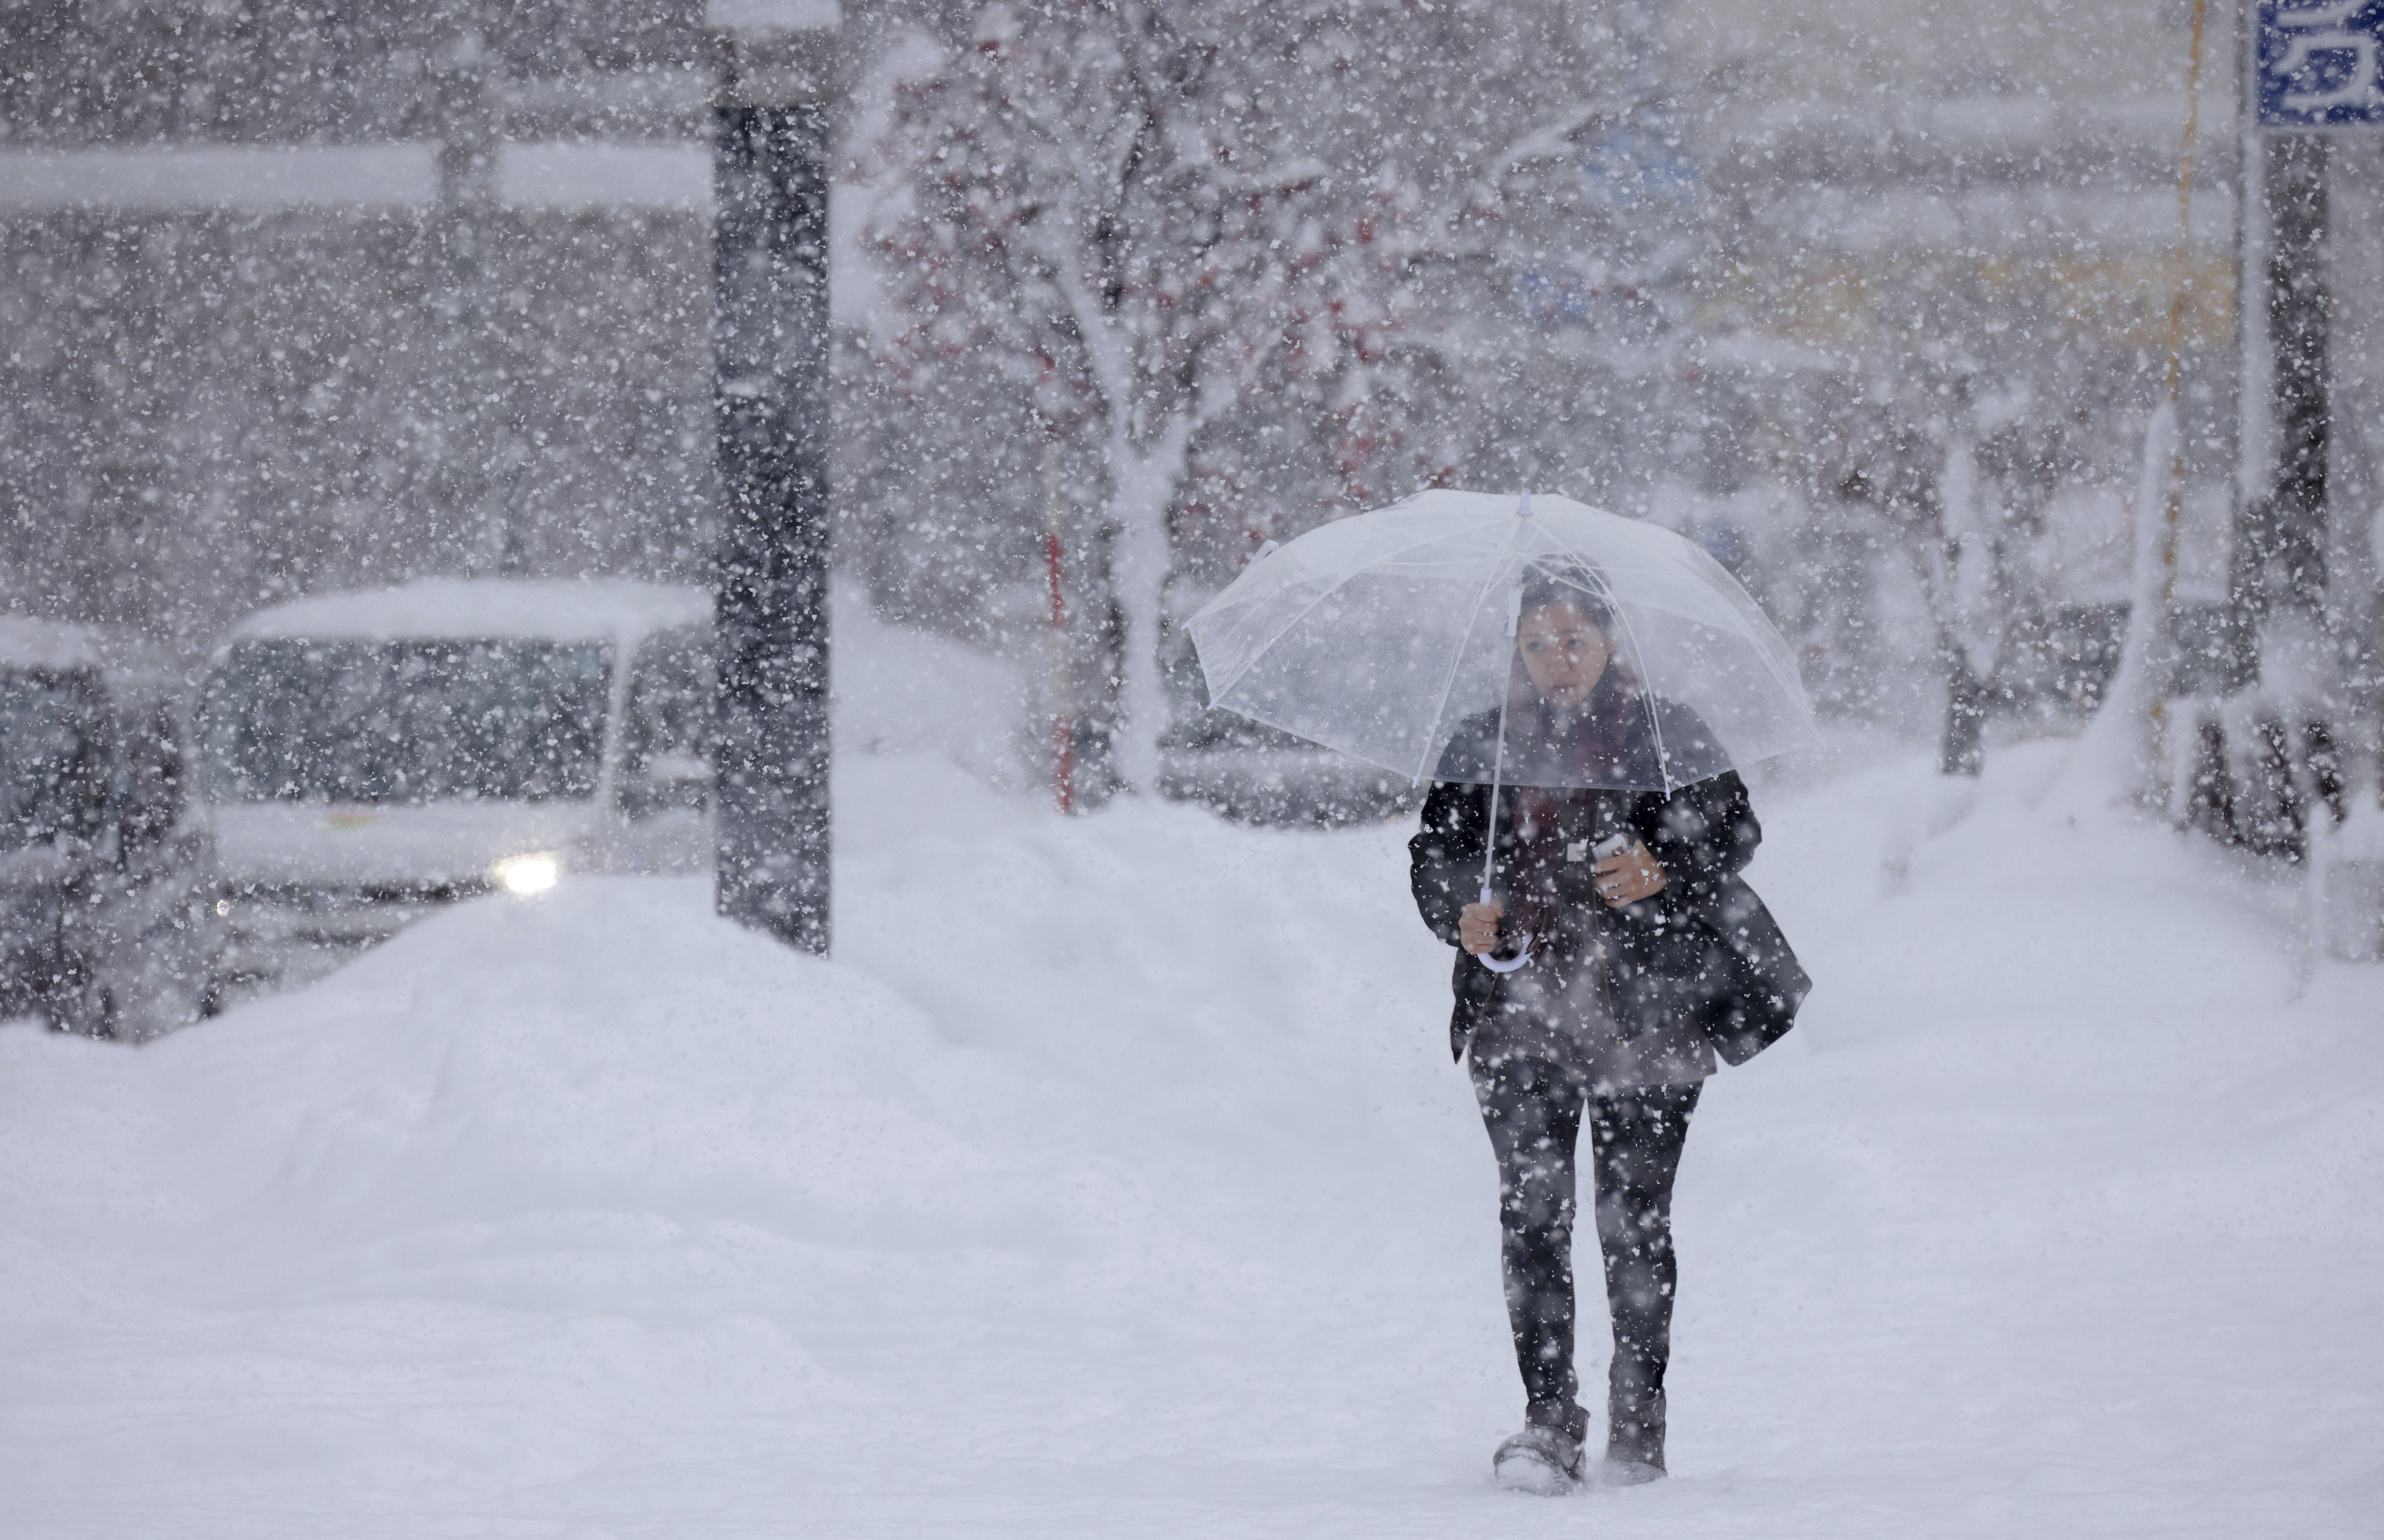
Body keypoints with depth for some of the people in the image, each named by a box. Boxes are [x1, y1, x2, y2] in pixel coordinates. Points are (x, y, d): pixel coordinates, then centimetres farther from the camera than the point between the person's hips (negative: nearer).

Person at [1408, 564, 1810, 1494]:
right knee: (1532, 1211, -8)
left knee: (1635, 1217, 0)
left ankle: (1638, 1426, 9)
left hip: (1647, 1012, -2)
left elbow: (1732, 829, 1)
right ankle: (1548, 1420, -7)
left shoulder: (1666, 734, 7)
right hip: (1521, 1008, 2)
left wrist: (1663, 871, -18)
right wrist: (1462, 911, -10)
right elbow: (1434, 852, 12)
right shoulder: (1484, 745, 14)